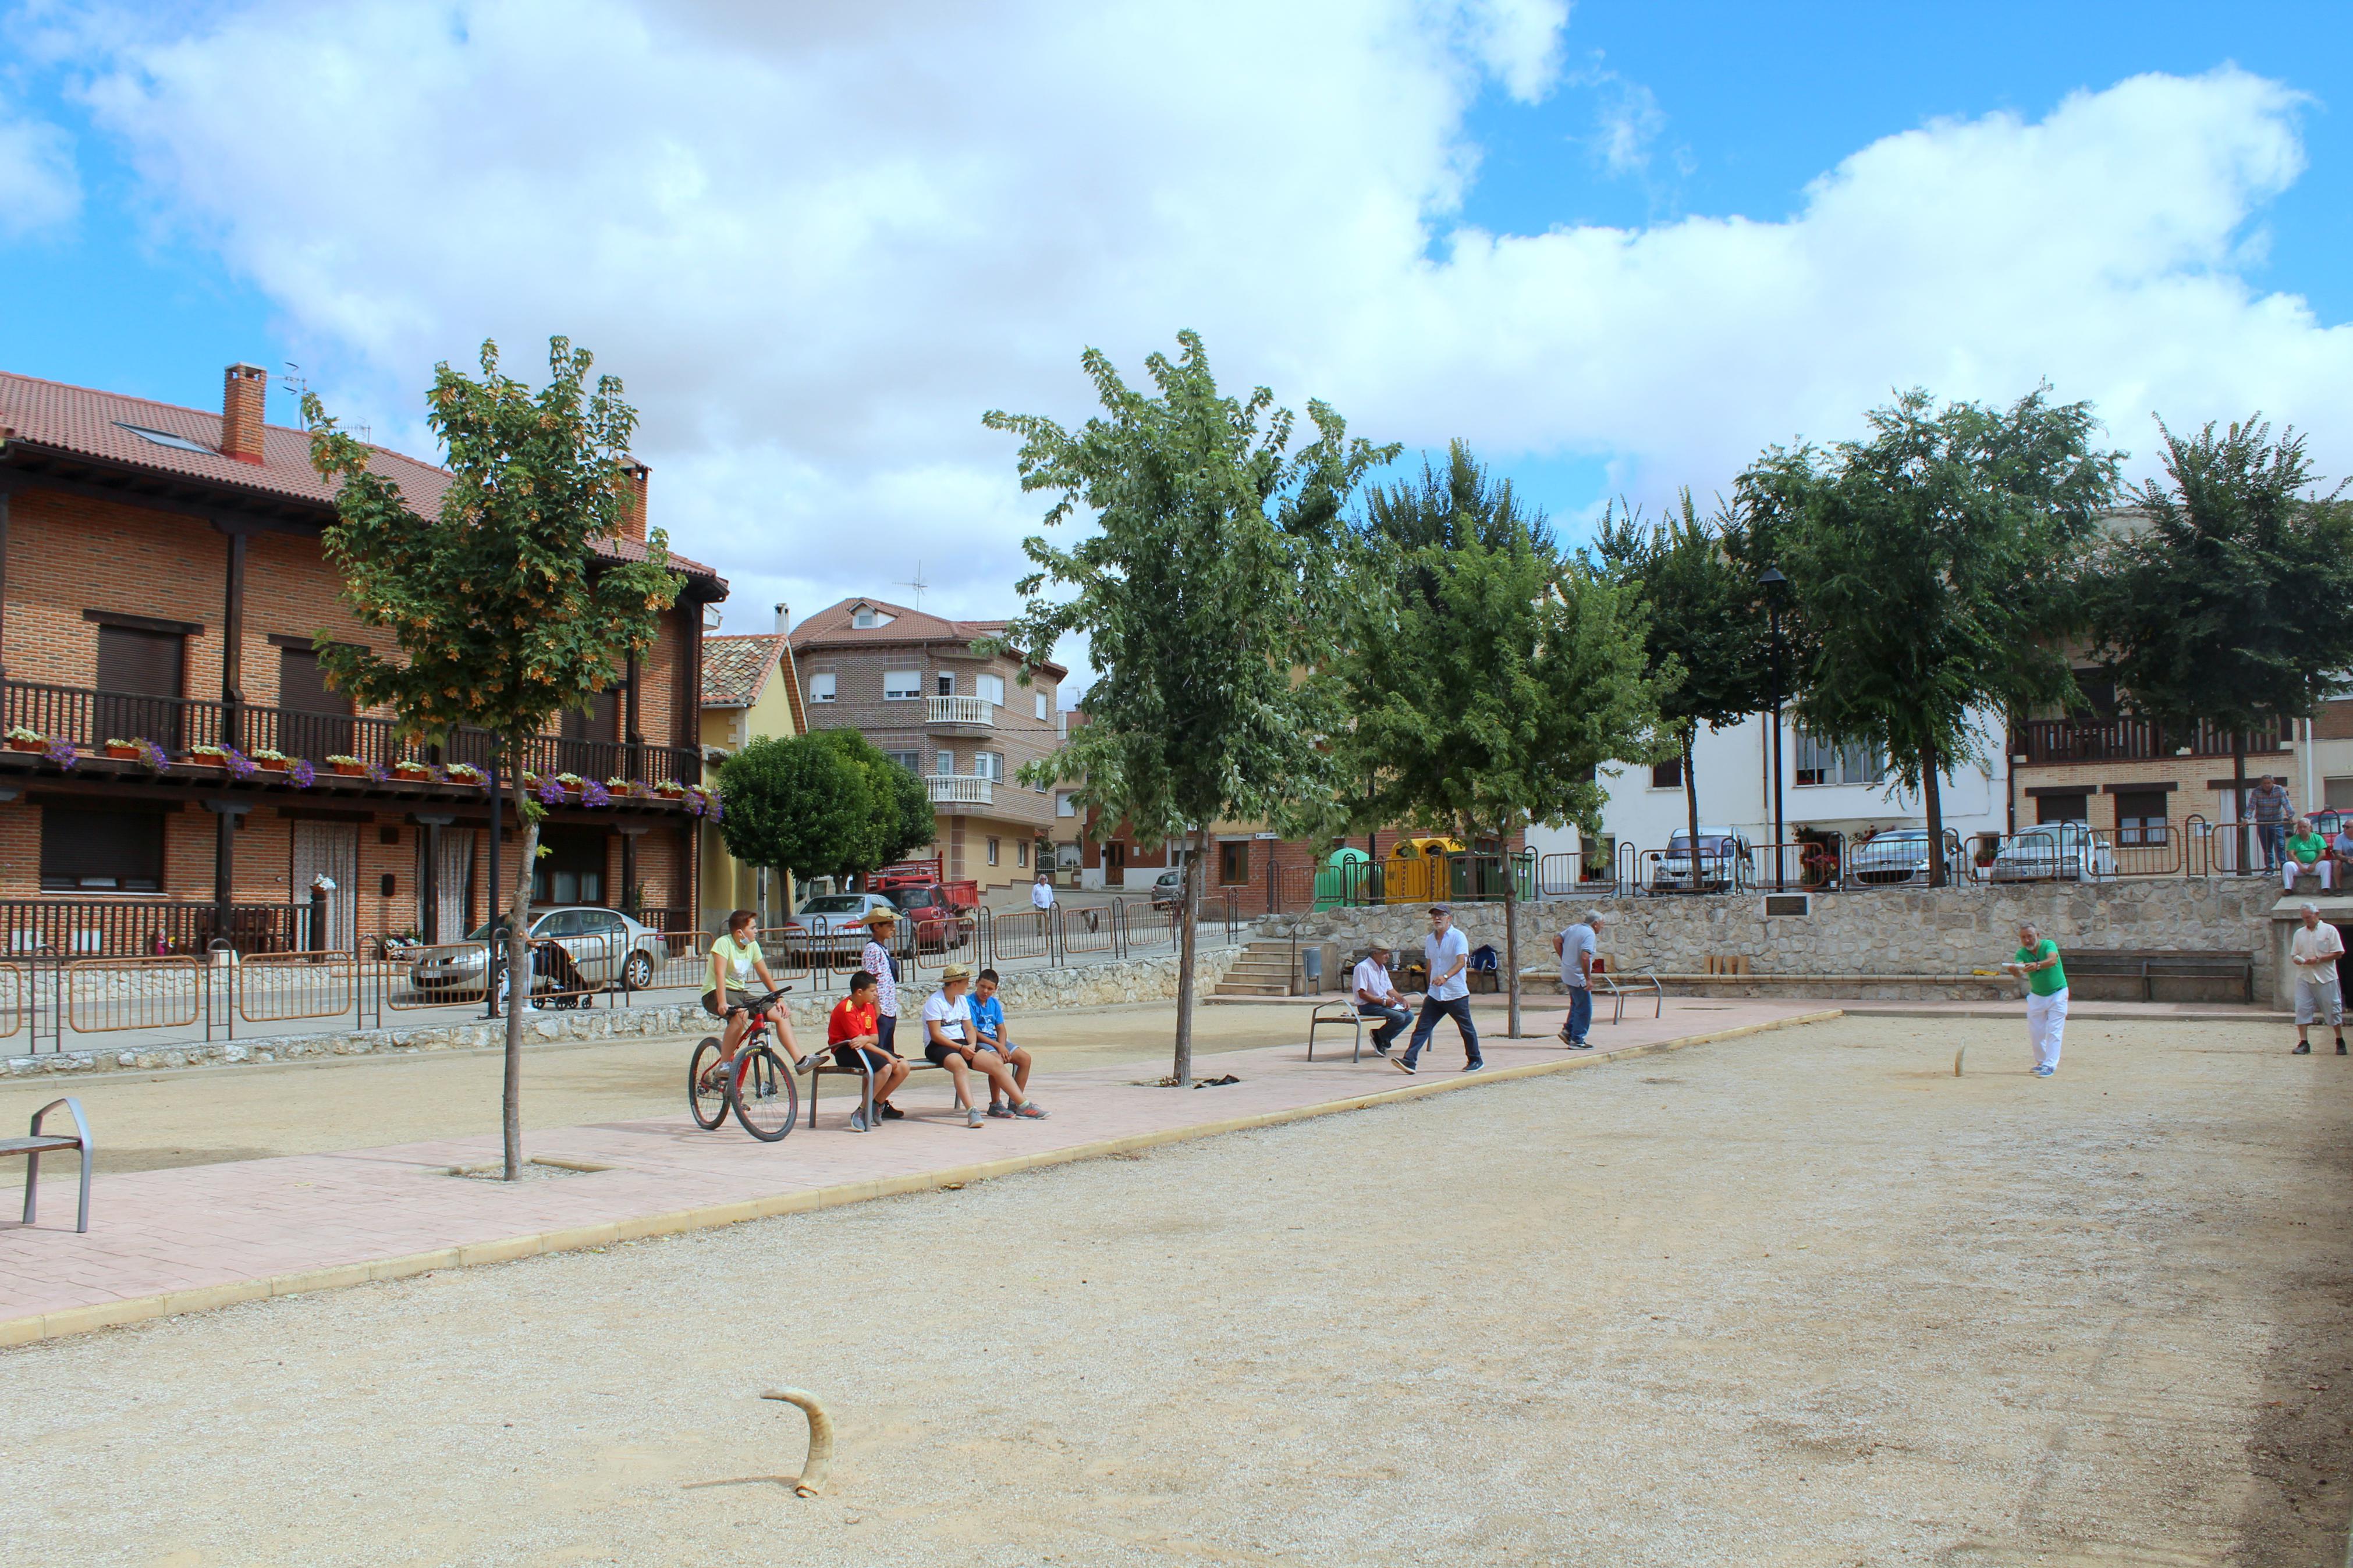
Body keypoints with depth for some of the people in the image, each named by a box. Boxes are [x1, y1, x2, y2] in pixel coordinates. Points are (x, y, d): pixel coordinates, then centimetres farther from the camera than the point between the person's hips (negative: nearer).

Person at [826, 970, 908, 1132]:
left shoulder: (869, 1006, 11)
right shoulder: (846, 1009, -17)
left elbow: (875, 1038, 6)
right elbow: (858, 1039, -20)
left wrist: (866, 1039, -21)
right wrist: (887, 1055, -21)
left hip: (865, 1047, 9)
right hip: (845, 1051, -9)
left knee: (903, 1067, -9)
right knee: (885, 1067, -32)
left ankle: (875, 1106, 4)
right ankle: (861, 1112, -21)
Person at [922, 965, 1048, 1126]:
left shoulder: (962, 1000, 16)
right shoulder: (935, 1002, -9)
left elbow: (969, 1029, 15)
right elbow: (935, 1035, -15)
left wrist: (971, 1045, -7)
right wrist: (961, 1048, -22)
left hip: (962, 1045, 8)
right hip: (938, 1047, -8)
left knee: (996, 1063, -11)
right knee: (960, 1065, -40)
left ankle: (1023, 1105, -11)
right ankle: (972, 1112, -55)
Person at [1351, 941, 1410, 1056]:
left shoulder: (1382, 968, 15)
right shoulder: (1363, 967, -15)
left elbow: (1390, 989, 20)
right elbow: (1362, 994, -19)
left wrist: (1402, 999, 1)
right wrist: (1384, 1001, -21)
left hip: (1384, 1003, 9)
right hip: (1367, 1006, -9)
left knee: (1409, 1016, -6)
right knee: (1399, 1017, -26)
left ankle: (1382, 1041, -1)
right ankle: (1379, 1038, -3)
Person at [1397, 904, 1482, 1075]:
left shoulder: (1458, 937, -10)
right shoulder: (1430, 939, 10)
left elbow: (1461, 962, -23)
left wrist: (1445, 977, -38)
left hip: (1456, 994, -5)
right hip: (1434, 995, 5)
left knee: (1466, 1029, 9)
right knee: (1422, 1027, -5)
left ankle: (1475, 1061, 24)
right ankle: (1409, 1060, -11)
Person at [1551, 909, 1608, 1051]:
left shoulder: (1573, 928, 8)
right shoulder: (1590, 934, -18)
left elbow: (1557, 940, 14)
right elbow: (1585, 957, -28)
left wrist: (1564, 958, 16)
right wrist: (1588, 979, -23)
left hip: (1567, 974, 9)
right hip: (1578, 977, -9)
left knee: (1577, 1004, 23)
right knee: (1584, 1009, 0)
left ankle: (1568, 1030, 19)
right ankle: (1577, 1040, 3)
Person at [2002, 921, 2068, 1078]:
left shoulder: (2049, 945, -18)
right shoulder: (2022, 953, -9)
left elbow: (2053, 960, -40)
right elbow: (2020, 973, -28)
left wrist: (2037, 965, -59)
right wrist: (2014, 970, -53)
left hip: (2058, 994, -4)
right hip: (2036, 996, 4)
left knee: (2053, 1031, -9)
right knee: (2035, 1033, 5)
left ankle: (2050, 1065, -8)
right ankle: (2041, 1062, 23)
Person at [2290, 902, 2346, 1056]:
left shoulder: (2329, 930, -1)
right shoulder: (2299, 933, 11)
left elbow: (2339, 953, -5)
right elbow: (2294, 955, 15)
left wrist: (2318, 959, -15)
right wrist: (2297, 960, -9)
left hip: (2325, 978, -3)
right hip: (2304, 977, 3)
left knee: (2333, 1009, 4)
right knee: (2302, 1009, -4)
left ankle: (2340, 1042, 18)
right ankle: (2304, 1044, -1)